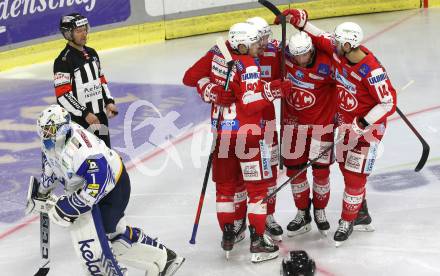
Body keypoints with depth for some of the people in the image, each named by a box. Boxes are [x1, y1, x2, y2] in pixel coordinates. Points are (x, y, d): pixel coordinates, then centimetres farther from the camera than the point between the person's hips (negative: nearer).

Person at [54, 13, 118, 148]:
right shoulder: (63, 60, -15)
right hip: (78, 118, -8)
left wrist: (109, 102, 7)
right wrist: (85, 114, -20)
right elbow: (62, 95, -19)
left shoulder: (91, 53, 10)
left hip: (99, 115, 8)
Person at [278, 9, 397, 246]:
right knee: (346, 166, 18)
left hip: (368, 124, -8)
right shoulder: (338, 52, -12)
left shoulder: (371, 71, -32)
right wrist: (299, 19, -13)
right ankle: (360, 213, 36)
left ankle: (347, 221, 14)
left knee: (355, 174, -4)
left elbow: (388, 102, -26)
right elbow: (320, 38, 2)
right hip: (346, 120, 8)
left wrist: (363, 124, -27)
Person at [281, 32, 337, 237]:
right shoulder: (286, 55, -12)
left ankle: (320, 211, 25)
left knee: (321, 170, 3)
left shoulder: (326, 65, -24)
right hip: (294, 121, 4)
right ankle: (302, 214, 24)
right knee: (294, 168, 7)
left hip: (321, 122, -4)